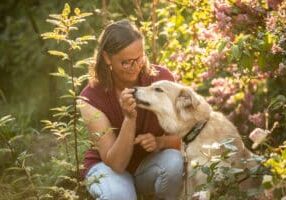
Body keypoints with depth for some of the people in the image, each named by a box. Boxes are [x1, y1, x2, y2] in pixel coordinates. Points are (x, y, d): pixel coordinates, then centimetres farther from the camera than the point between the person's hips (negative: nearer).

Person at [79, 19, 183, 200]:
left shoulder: (162, 79, -19)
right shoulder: (92, 97, -23)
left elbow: (179, 138, -10)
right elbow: (116, 163, -27)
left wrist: (159, 142, -33)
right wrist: (129, 118, -40)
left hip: (151, 164, 2)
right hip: (109, 165, -2)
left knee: (174, 161, -33)